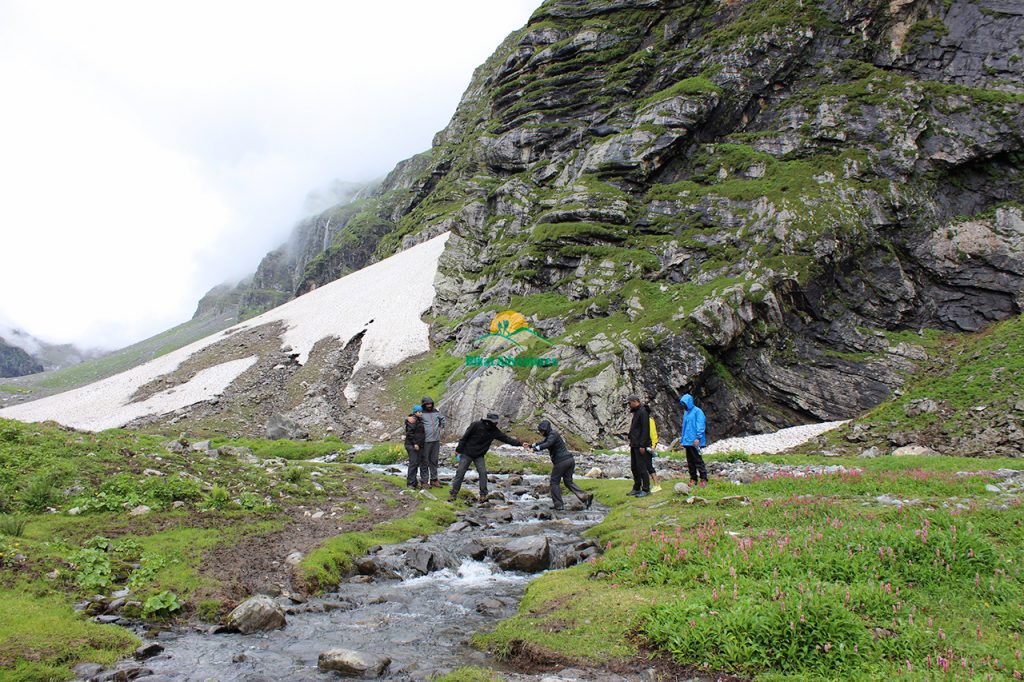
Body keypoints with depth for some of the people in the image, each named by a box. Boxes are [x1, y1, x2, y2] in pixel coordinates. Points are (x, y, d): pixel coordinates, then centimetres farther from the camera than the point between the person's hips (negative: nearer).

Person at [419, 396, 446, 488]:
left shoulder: (436, 412, 10)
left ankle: (434, 479, 21)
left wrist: (441, 427, 16)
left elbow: (442, 418, 27)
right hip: (426, 441, -5)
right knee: (425, 460, -1)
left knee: (434, 460, 12)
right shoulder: (421, 414, -8)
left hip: (436, 440, 5)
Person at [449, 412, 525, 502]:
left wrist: (520, 443, -16)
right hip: (467, 454, -3)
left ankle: (483, 494, 0)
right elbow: (465, 437, -12)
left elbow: (506, 438, -8)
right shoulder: (476, 425, -18)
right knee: (460, 473, -2)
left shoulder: (494, 431, -5)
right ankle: (453, 493, 7)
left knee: (483, 473, -10)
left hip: (479, 456, 4)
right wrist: (458, 450, -10)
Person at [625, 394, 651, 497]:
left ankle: (646, 489, 0)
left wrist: (642, 445, -22)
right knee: (634, 467, 13)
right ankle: (637, 488, 21)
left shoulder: (643, 412, -14)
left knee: (641, 467, -7)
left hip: (640, 446, -10)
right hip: (634, 445, 10)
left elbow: (645, 430, -20)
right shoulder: (636, 412, 17)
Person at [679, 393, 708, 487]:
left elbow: (700, 425, -13)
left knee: (698, 460, -6)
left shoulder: (697, 411, -8)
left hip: (694, 441, -8)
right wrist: (682, 438, 21)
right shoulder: (686, 412, 17)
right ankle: (693, 479, 16)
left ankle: (703, 479, -1)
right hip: (687, 441, 8)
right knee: (690, 461, 10)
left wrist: (697, 438, -19)